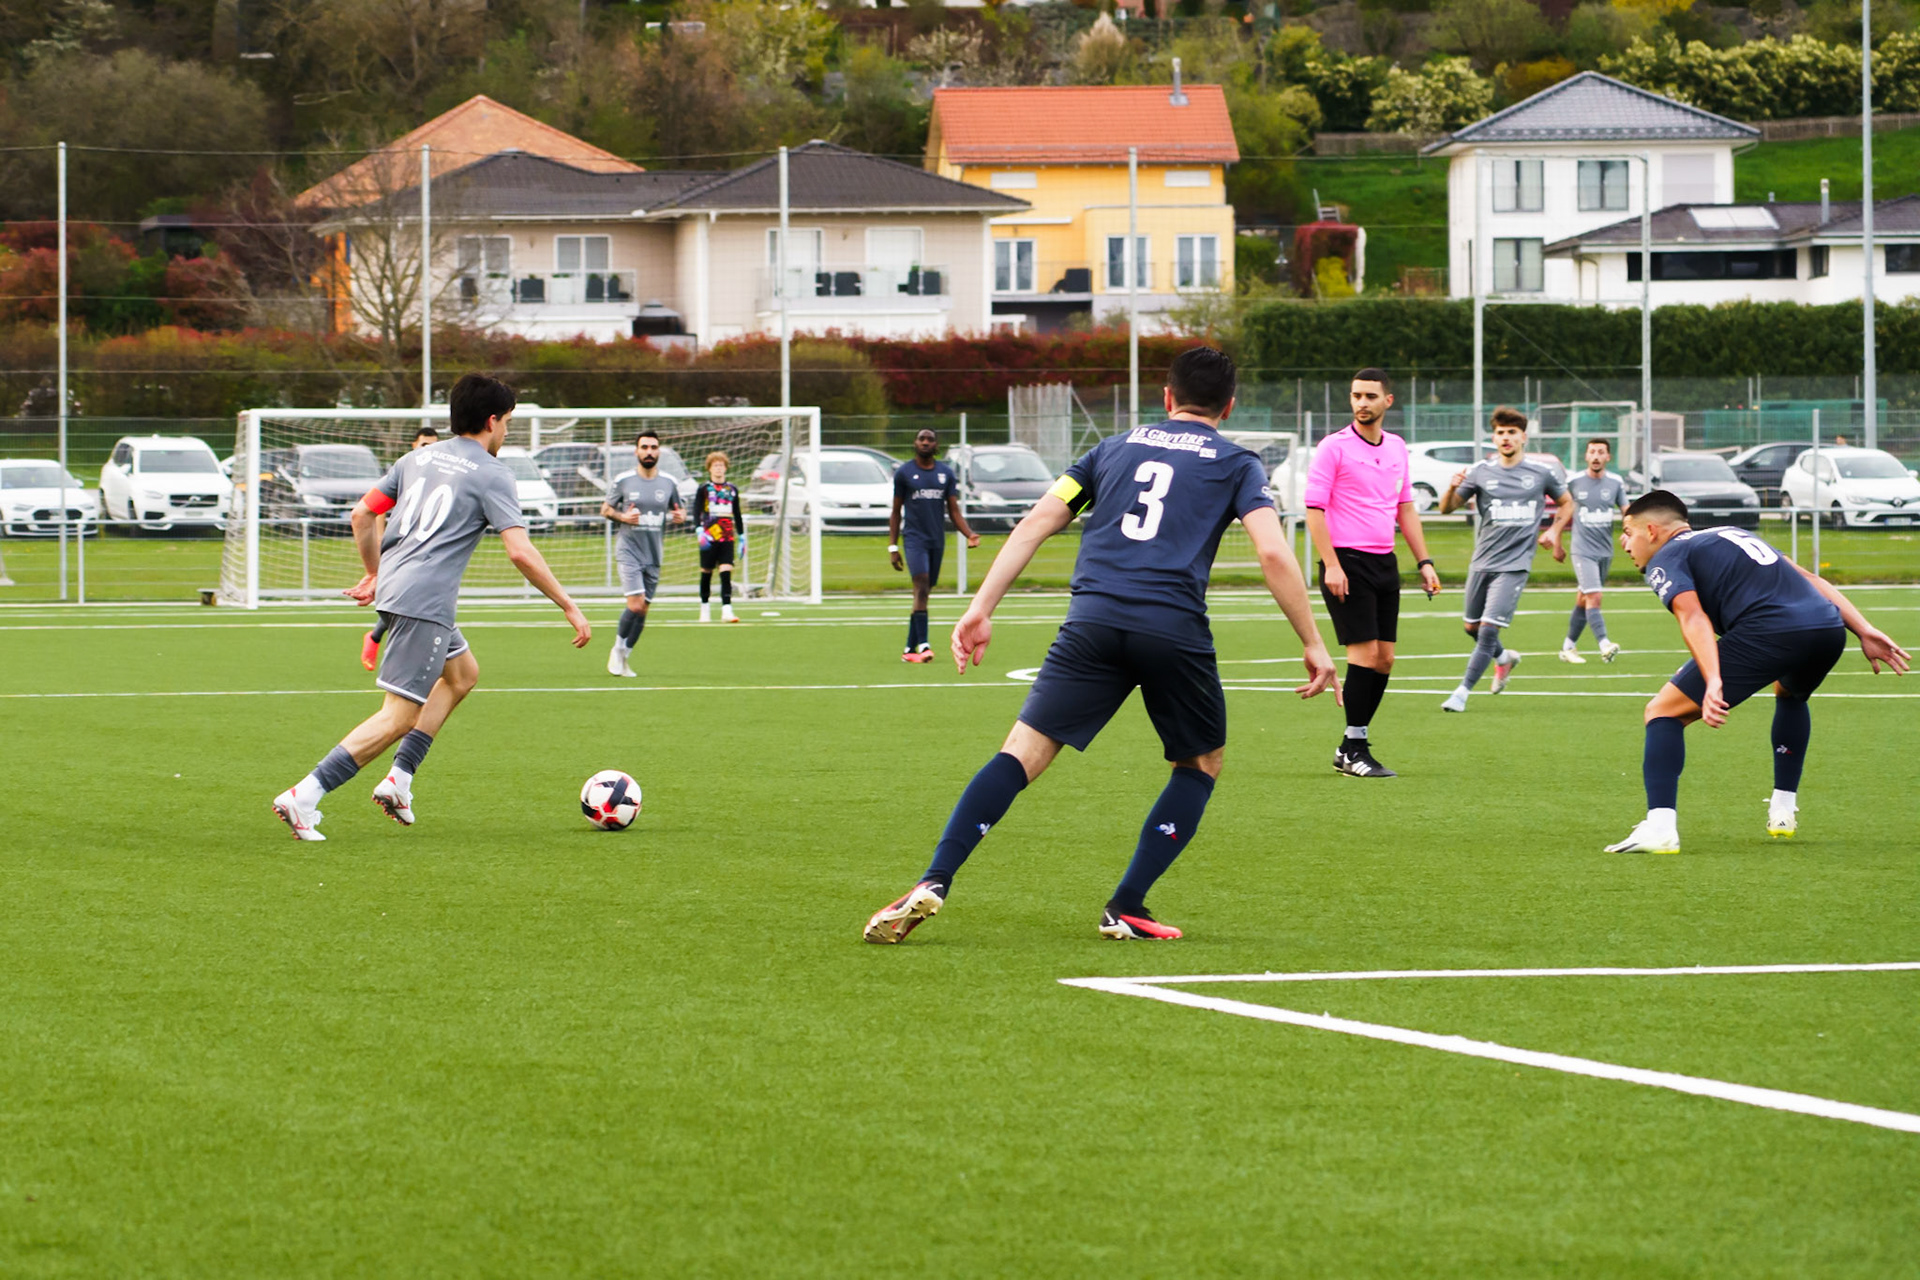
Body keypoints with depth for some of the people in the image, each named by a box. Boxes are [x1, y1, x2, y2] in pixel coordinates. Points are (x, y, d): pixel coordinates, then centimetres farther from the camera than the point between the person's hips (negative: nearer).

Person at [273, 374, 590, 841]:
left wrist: (375, 575, 32)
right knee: (399, 716, -8)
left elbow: (362, 513, 19)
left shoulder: (418, 459, 17)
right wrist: (570, 607, -6)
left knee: (463, 673, 26)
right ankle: (303, 797, -17)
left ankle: (398, 781, 18)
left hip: (393, 587, 9)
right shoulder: (491, 474, -4)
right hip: (424, 602, -9)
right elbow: (521, 552, -12)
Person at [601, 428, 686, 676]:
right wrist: (622, 517, -14)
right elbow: (605, 509, 6)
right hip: (628, 551, -4)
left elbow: (679, 509, 17)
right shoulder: (623, 482, -3)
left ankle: (624, 659, 22)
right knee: (635, 606, -17)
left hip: (653, 556, 4)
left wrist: (680, 515, -7)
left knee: (642, 611, 6)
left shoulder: (668, 483, 5)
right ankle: (617, 650, 4)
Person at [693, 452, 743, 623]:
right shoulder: (704, 488, 2)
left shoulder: (731, 490, 13)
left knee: (726, 572, -10)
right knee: (706, 572, 6)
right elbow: (696, 511, -4)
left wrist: (741, 535, 19)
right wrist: (699, 530, -19)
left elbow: (737, 514, 20)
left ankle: (726, 610, -17)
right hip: (709, 537, -2)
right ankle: (705, 608, 20)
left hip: (727, 538, 2)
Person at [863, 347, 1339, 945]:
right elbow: (1273, 553, 1)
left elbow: (1035, 523, 15)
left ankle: (933, 883, -16)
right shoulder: (1236, 464, 15)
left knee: (1023, 752, -1)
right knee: (1201, 764, 20)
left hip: (1093, 622, 2)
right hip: (1175, 627, -2)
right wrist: (1313, 645, 6)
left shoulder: (1115, 447, 24)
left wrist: (981, 608, 13)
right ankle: (1126, 908, 10)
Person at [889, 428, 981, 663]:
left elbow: (954, 510, 11)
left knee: (924, 593, 7)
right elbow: (896, 512, 6)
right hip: (915, 538, -4)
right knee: (921, 586, -21)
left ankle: (910, 648, 13)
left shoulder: (946, 474, 11)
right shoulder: (903, 472, 3)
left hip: (937, 541, 4)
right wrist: (892, 546, 1)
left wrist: (969, 534, -6)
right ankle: (922, 645, -28)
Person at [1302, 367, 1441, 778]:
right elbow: (1314, 508, -10)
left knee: (1384, 658, 4)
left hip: (1385, 562, 7)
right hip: (1347, 561, -7)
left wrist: (1423, 562, 15)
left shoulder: (1396, 448, 13)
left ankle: (1350, 746, 13)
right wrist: (1331, 565, -18)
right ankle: (1355, 751, -6)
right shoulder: (1334, 447, -7)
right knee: (1365, 652, -12)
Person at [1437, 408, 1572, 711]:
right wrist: (1452, 489, -19)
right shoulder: (1481, 472, 3)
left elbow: (1566, 503, 20)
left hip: (1514, 564, -3)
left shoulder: (1540, 473, 2)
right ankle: (1504, 658, 43)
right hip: (1482, 561, 3)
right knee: (1471, 626, 13)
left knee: (1489, 629, -13)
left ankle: (1462, 692, -9)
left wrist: (1554, 532, 5)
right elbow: (1446, 508, 2)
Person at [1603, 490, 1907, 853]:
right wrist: (1864, 631, 22)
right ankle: (1783, 810, 40)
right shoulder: (1734, 536, 35)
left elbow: (1692, 616, -8)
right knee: (1791, 694, 42)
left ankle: (1660, 827, -13)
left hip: (1768, 633, -7)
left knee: (1663, 712, 3)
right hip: (1829, 627, 7)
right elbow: (1810, 580, 28)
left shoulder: (1665, 560, 12)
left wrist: (1714, 682, -21)